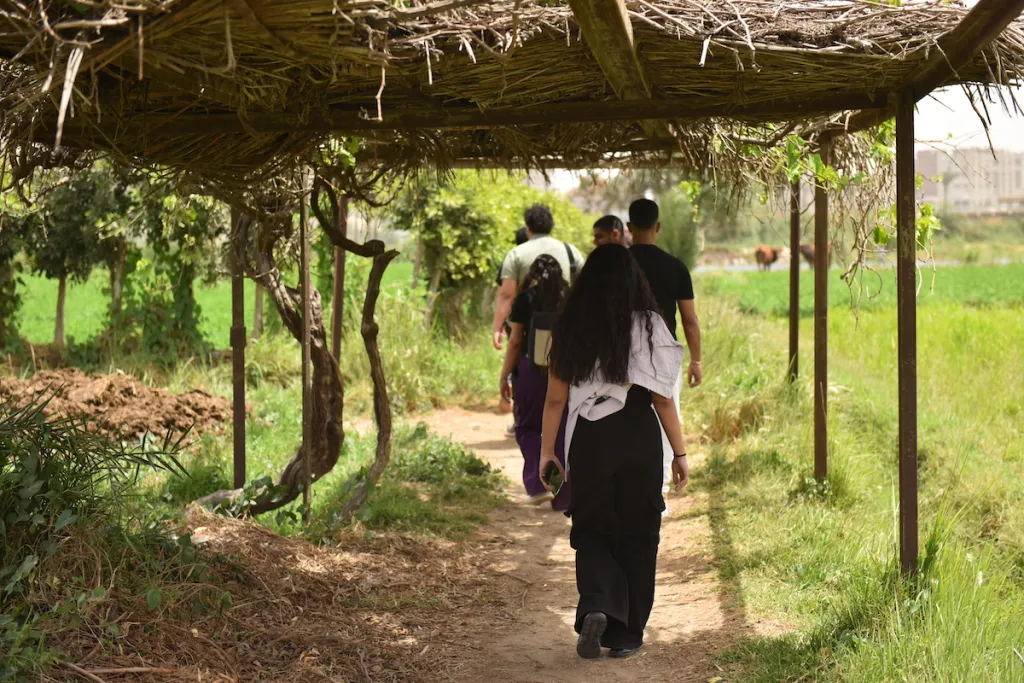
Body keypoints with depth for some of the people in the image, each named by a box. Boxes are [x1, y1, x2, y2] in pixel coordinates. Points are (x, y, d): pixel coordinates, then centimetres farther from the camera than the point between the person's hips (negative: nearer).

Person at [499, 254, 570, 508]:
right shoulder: (569, 299, 5)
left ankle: (538, 483, -3)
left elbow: (515, 341, -4)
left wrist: (504, 376, 3)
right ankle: (563, 496, 9)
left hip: (532, 369, -3)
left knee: (527, 427, 13)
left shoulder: (525, 300, -2)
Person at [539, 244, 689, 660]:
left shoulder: (570, 329, 1)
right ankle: (626, 633, 15)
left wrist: (547, 450, 12)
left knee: (591, 530, 15)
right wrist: (680, 453, 2)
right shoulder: (647, 326, -4)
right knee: (636, 535, 12)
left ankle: (596, 606, -11)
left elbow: (555, 398, 2)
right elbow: (663, 397, -5)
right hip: (639, 439, -1)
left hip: (588, 440, 1)